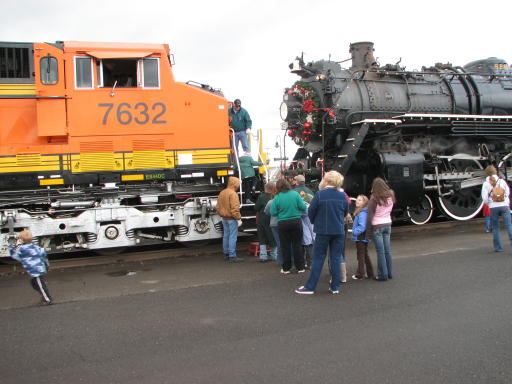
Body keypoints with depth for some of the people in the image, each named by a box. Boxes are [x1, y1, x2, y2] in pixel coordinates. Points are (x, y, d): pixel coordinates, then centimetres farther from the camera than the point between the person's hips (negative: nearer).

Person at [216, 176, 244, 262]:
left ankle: (226, 253, 25)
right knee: (233, 237, -7)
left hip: (224, 218, 9)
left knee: (226, 236, 16)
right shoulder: (232, 194, -16)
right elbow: (234, 208, -22)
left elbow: (218, 207, 17)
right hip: (231, 219, -9)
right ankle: (232, 256, -8)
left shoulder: (222, 193, 11)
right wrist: (238, 219, -17)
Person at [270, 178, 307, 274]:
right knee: (297, 245, 9)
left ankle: (286, 268, 15)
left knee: (285, 246, 9)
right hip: (296, 222, 1)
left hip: (283, 224, -1)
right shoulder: (295, 194, -6)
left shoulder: (277, 198, -9)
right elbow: (303, 207, -7)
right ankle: (300, 267, 13)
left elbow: (273, 212, -8)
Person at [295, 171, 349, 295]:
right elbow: (345, 213, 8)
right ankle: (335, 287, 14)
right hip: (339, 231, 3)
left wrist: (314, 222, 13)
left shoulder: (320, 194, -13)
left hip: (323, 230, -3)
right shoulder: (342, 196, -2)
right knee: (336, 258, 10)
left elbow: (311, 211, -7)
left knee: (318, 258, 4)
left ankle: (310, 287, 8)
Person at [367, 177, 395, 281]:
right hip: (388, 224, 5)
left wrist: (368, 228, -5)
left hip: (377, 226, -5)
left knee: (380, 251, 1)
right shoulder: (390, 196, 1)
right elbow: (390, 210, 5)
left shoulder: (374, 198, -15)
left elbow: (370, 215, -13)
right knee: (387, 250, 13)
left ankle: (383, 275, 6)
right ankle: (389, 273, 20)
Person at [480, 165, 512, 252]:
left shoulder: (485, 184, 0)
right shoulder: (502, 181, 3)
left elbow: (484, 198, -4)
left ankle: (498, 247, 10)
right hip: (504, 206, 0)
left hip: (493, 207, 0)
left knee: (495, 228, 8)